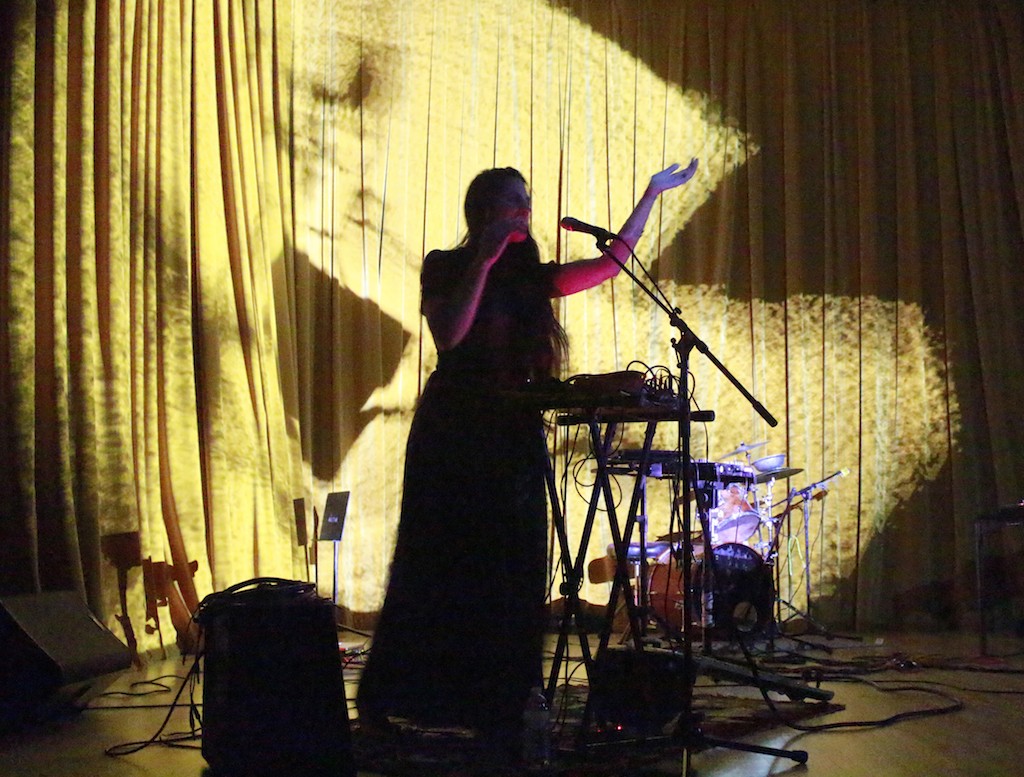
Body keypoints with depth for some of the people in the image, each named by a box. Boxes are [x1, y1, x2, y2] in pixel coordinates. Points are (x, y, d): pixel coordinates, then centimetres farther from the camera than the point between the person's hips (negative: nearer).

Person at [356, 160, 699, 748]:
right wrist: (483, 261, -15)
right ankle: (383, 705, 7)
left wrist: (652, 194, 15)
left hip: (514, 438, 4)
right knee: (440, 570, -3)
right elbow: (449, 335, -16)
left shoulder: (532, 278, 12)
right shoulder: (445, 268, 1)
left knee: (511, 573, 2)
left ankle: (502, 710, 7)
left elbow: (613, 262, 13)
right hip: (453, 434, -4)